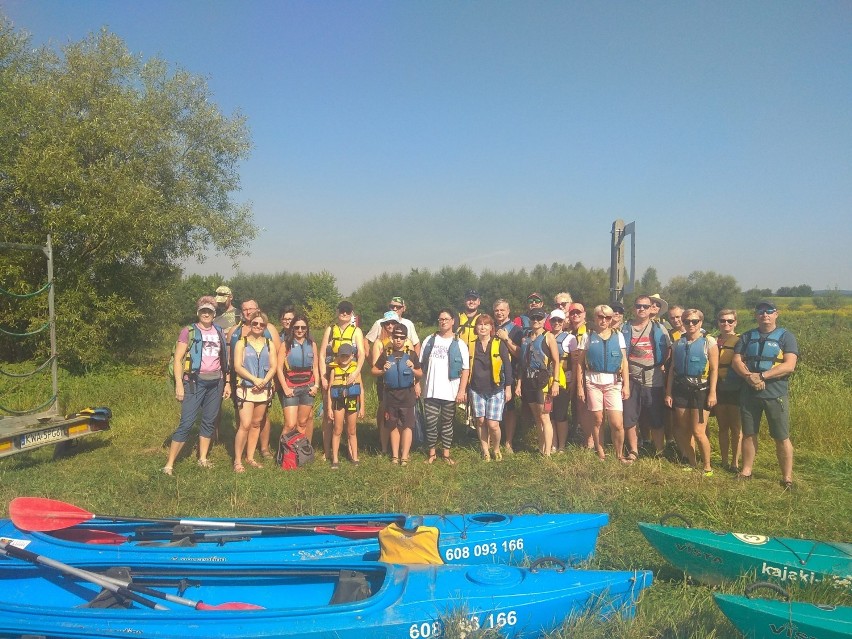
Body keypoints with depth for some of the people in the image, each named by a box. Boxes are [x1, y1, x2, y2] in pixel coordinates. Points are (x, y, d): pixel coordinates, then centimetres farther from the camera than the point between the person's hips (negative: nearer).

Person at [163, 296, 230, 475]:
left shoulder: (219, 333, 12)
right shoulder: (189, 331, -1)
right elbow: (178, 359, -5)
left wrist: (227, 383, 11)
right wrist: (179, 384, -12)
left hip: (215, 382, 5)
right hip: (195, 381, -5)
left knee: (209, 421, 9)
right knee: (187, 422, -8)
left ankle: (203, 459, 20)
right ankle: (169, 465, -2)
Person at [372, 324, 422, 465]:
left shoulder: (411, 354, 1)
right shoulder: (386, 354, 5)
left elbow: (420, 374, 6)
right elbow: (374, 370, 10)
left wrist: (413, 369, -14)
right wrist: (383, 371, -10)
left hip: (407, 394, -2)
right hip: (391, 394, 2)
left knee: (407, 425, -3)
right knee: (393, 426, 10)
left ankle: (404, 456, 2)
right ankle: (395, 455, 18)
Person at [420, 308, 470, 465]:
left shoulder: (459, 344, 1)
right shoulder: (429, 340, 7)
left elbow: (465, 369, -2)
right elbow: (420, 365, 8)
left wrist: (462, 391, -8)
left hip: (450, 392, -1)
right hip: (430, 391, 1)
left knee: (447, 423, 10)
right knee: (431, 423, 1)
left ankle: (446, 454, 21)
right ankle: (431, 453, 16)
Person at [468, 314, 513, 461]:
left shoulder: (499, 344, -4)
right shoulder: (471, 345, 3)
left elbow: (507, 367, 0)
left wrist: (508, 388, -2)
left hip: (496, 390, -2)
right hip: (477, 390, 2)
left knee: (493, 424, -7)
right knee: (481, 421, 4)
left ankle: (496, 449, 19)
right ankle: (485, 450, 22)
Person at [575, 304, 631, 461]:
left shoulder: (618, 336, 7)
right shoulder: (587, 337, 3)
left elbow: (624, 362, 4)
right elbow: (579, 363, 3)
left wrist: (626, 385, -2)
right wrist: (580, 387, -2)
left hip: (614, 383, 0)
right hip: (593, 383, 0)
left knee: (617, 424, -6)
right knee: (597, 420, 4)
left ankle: (619, 454, 15)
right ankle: (600, 452, 22)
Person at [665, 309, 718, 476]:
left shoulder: (708, 342, -4)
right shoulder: (678, 343, 8)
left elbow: (714, 369, -6)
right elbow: (672, 369, 10)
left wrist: (712, 393, -13)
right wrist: (668, 393, 6)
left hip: (700, 389, -4)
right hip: (680, 388, 5)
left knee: (698, 432, -6)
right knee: (684, 429, 9)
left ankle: (707, 466, 10)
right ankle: (691, 462, 24)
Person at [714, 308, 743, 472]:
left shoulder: (741, 341, -1)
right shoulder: (713, 341, 8)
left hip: (735, 389, -3)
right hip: (719, 389, 3)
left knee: (736, 427, 2)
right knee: (723, 427, 10)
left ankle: (735, 462, 10)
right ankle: (724, 460, 18)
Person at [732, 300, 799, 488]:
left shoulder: (786, 337, 0)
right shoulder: (747, 337, 11)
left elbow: (789, 365, -12)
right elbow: (736, 361, 3)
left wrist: (761, 376, -18)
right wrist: (749, 376, -16)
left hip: (775, 394, -3)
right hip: (749, 393, 3)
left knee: (782, 437, 0)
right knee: (749, 434, 11)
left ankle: (787, 478, 9)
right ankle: (746, 471, 22)